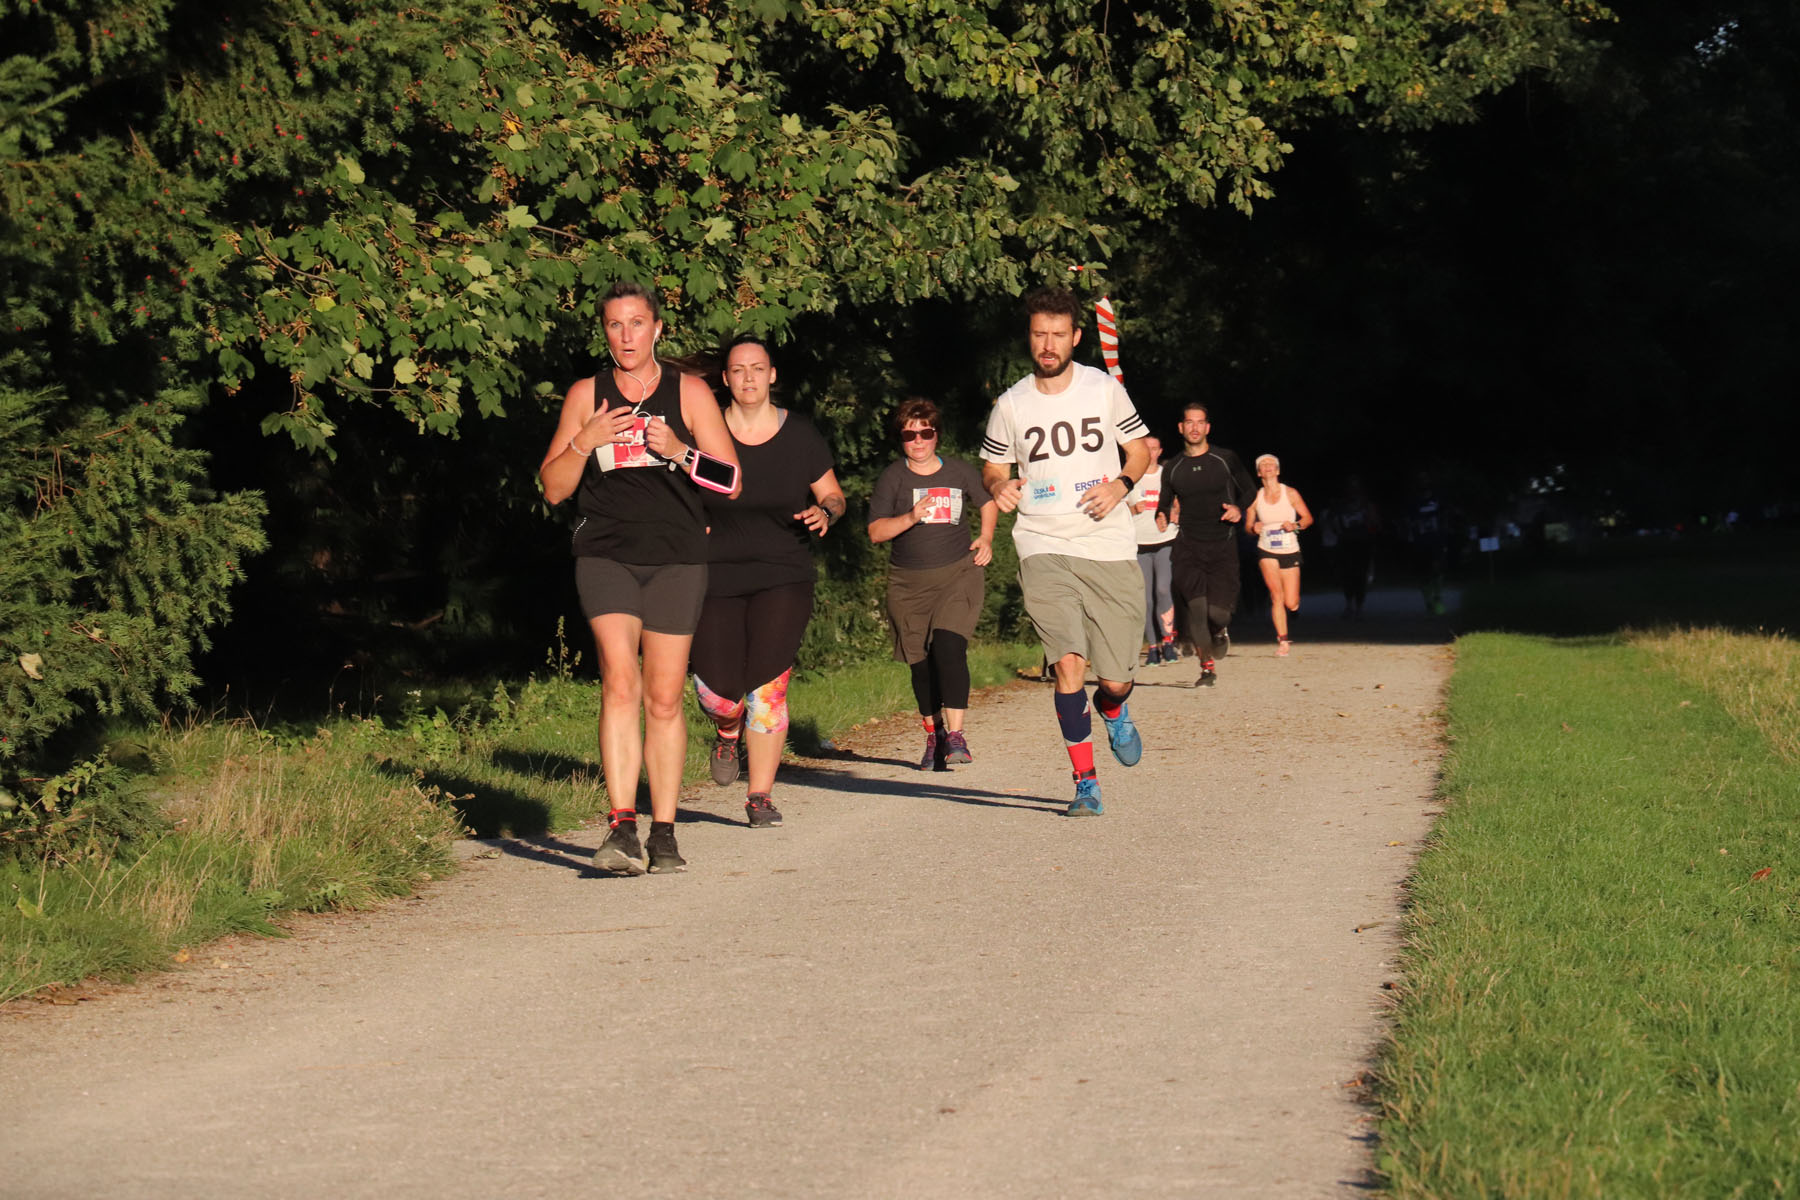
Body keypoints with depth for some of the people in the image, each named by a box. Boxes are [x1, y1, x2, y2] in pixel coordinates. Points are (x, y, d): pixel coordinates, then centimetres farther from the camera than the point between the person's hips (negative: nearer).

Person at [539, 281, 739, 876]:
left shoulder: (689, 393, 8)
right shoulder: (586, 396, 11)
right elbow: (553, 488, 10)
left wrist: (679, 451, -12)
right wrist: (585, 441, -8)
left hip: (676, 559, 0)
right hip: (605, 554, 0)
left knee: (664, 699, 3)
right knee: (620, 683, -18)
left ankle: (663, 834, 11)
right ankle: (621, 827, -23)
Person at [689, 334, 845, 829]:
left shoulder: (799, 435, 3)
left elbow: (833, 494, 13)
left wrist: (825, 512, -10)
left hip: (783, 577, 0)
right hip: (717, 577, 0)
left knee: (767, 684, -14)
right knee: (717, 687, -9)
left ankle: (761, 797, -3)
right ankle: (728, 734, 30)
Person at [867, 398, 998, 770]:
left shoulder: (959, 472, 6)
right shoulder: (893, 478, 1)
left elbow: (988, 502, 25)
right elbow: (875, 531, -6)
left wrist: (986, 538, 10)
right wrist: (910, 518, -21)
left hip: (959, 572, -1)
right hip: (909, 582, 1)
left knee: (948, 645, -21)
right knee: (921, 661, 6)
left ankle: (955, 734, -22)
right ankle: (933, 734, 26)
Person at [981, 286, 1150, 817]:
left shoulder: (1105, 389, 3)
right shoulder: (1011, 404, 5)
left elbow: (1140, 449, 14)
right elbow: (992, 466, 18)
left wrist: (1119, 485, -7)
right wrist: (1000, 486, -6)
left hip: (1109, 550, 0)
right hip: (1044, 549, 0)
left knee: (1116, 679, 1)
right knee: (1068, 663, -19)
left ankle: (1113, 711, 41)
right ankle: (1085, 782, -7)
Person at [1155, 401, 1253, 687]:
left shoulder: (1226, 460, 4)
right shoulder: (1172, 469, 9)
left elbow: (1250, 491, 14)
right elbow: (1164, 503, 19)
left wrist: (1239, 509, -7)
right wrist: (1162, 517, -4)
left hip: (1222, 546, -2)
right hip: (1188, 547, 2)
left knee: (1217, 612, -13)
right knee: (1196, 610, -11)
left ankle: (1221, 631, 25)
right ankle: (1208, 667, 8)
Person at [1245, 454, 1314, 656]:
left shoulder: (1290, 493, -1)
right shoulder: (1255, 497, 2)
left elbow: (1308, 518, 3)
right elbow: (1248, 525, 10)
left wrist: (1295, 525, -17)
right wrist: (1254, 528, -14)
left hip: (1290, 552, 0)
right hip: (1267, 552, 0)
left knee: (1292, 605, -2)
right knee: (1276, 594, -20)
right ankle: (1283, 640, -13)